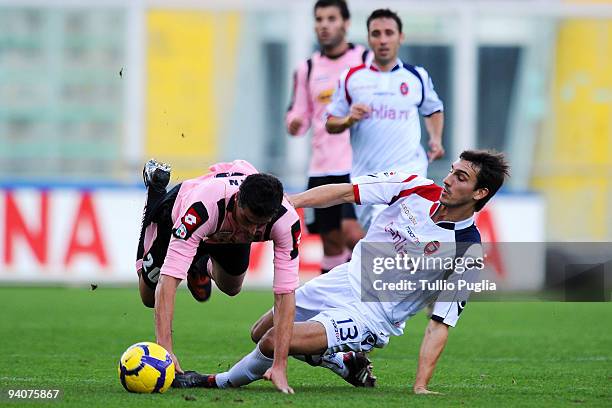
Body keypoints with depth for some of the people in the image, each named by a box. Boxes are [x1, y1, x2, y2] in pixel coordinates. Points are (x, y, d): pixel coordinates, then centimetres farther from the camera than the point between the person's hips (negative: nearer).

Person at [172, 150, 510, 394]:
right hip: (347, 279, 7)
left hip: (374, 316, -7)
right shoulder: (417, 188, -7)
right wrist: (289, 202, -16)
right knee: (260, 333, 18)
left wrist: (421, 385, -24)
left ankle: (220, 382, 7)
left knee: (276, 340, -21)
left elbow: (441, 323, -17)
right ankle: (344, 362, 24)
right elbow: (346, 193, -3)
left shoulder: (467, 251, -19)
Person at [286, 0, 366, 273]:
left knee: (352, 233, -18)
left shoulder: (367, 61, 0)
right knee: (332, 243, 7)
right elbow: (299, 114, 16)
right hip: (322, 169, 4)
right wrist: (294, 123, -6)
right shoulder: (307, 69, 10)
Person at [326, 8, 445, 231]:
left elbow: (434, 110, 23)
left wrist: (436, 139, 5)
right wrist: (349, 120, -12)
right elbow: (330, 124, 9)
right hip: (365, 174, 3)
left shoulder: (417, 77, 5)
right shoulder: (351, 78, 5)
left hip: (407, 168, -3)